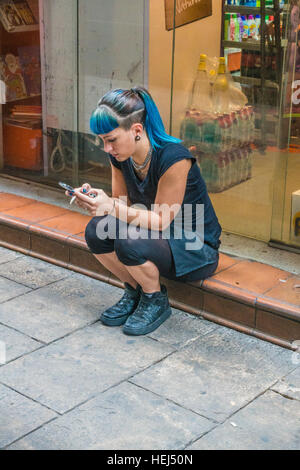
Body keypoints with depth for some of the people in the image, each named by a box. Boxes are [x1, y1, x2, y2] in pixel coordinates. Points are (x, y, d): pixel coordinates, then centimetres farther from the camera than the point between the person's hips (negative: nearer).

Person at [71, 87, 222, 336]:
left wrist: (112, 207, -33)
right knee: (97, 231, -18)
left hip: (197, 251, -7)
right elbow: (122, 204, 2)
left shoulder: (174, 158, -27)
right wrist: (96, 199, -19)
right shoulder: (120, 157, -5)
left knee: (130, 243, -32)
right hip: (160, 240, 7)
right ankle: (135, 290, 6)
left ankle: (156, 301, -3)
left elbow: (161, 221, -23)